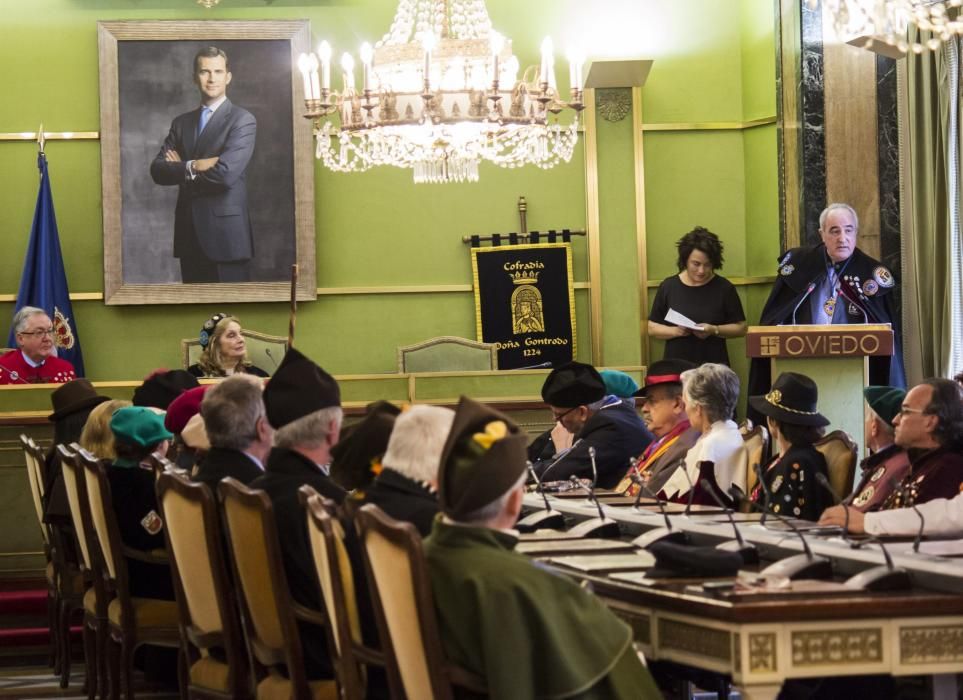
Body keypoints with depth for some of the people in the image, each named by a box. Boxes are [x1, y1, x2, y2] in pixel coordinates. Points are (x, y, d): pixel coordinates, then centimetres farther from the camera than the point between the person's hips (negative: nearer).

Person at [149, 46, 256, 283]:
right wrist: (193, 166, -15)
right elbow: (157, 170, 3)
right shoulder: (181, 123, 14)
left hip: (226, 232, -5)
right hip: (189, 234, 5)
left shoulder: (243, 120, -4)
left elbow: (226, 172, -17)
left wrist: (180, 169, -3)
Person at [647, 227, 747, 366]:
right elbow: (652, 328, 9)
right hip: (675, 365, 1)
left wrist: (714, 330, -11)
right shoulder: (668, 287, 7)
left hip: (714, 364, -1)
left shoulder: (724, 288, 3)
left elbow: (741, 328, 6)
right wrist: (675, 331, -9)